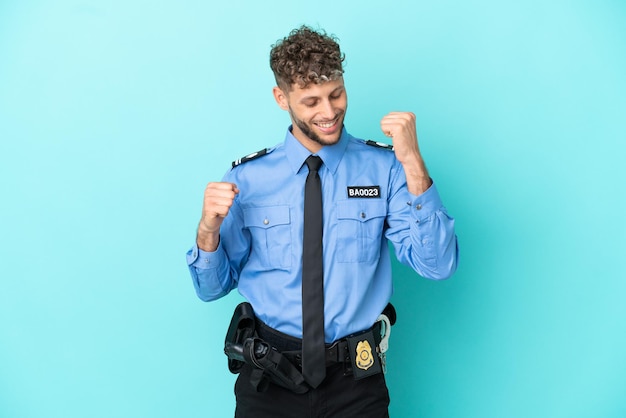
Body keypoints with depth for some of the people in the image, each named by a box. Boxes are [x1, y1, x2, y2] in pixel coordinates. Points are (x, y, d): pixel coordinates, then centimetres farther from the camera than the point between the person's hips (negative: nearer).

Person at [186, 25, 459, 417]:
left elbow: (438, 266, -16)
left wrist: (412, 163, -24)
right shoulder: (248, 178, -4)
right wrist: (208, 231, -19)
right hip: (269, 378, 1)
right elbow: (212, 287, 2)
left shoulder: (384, 168, -8)